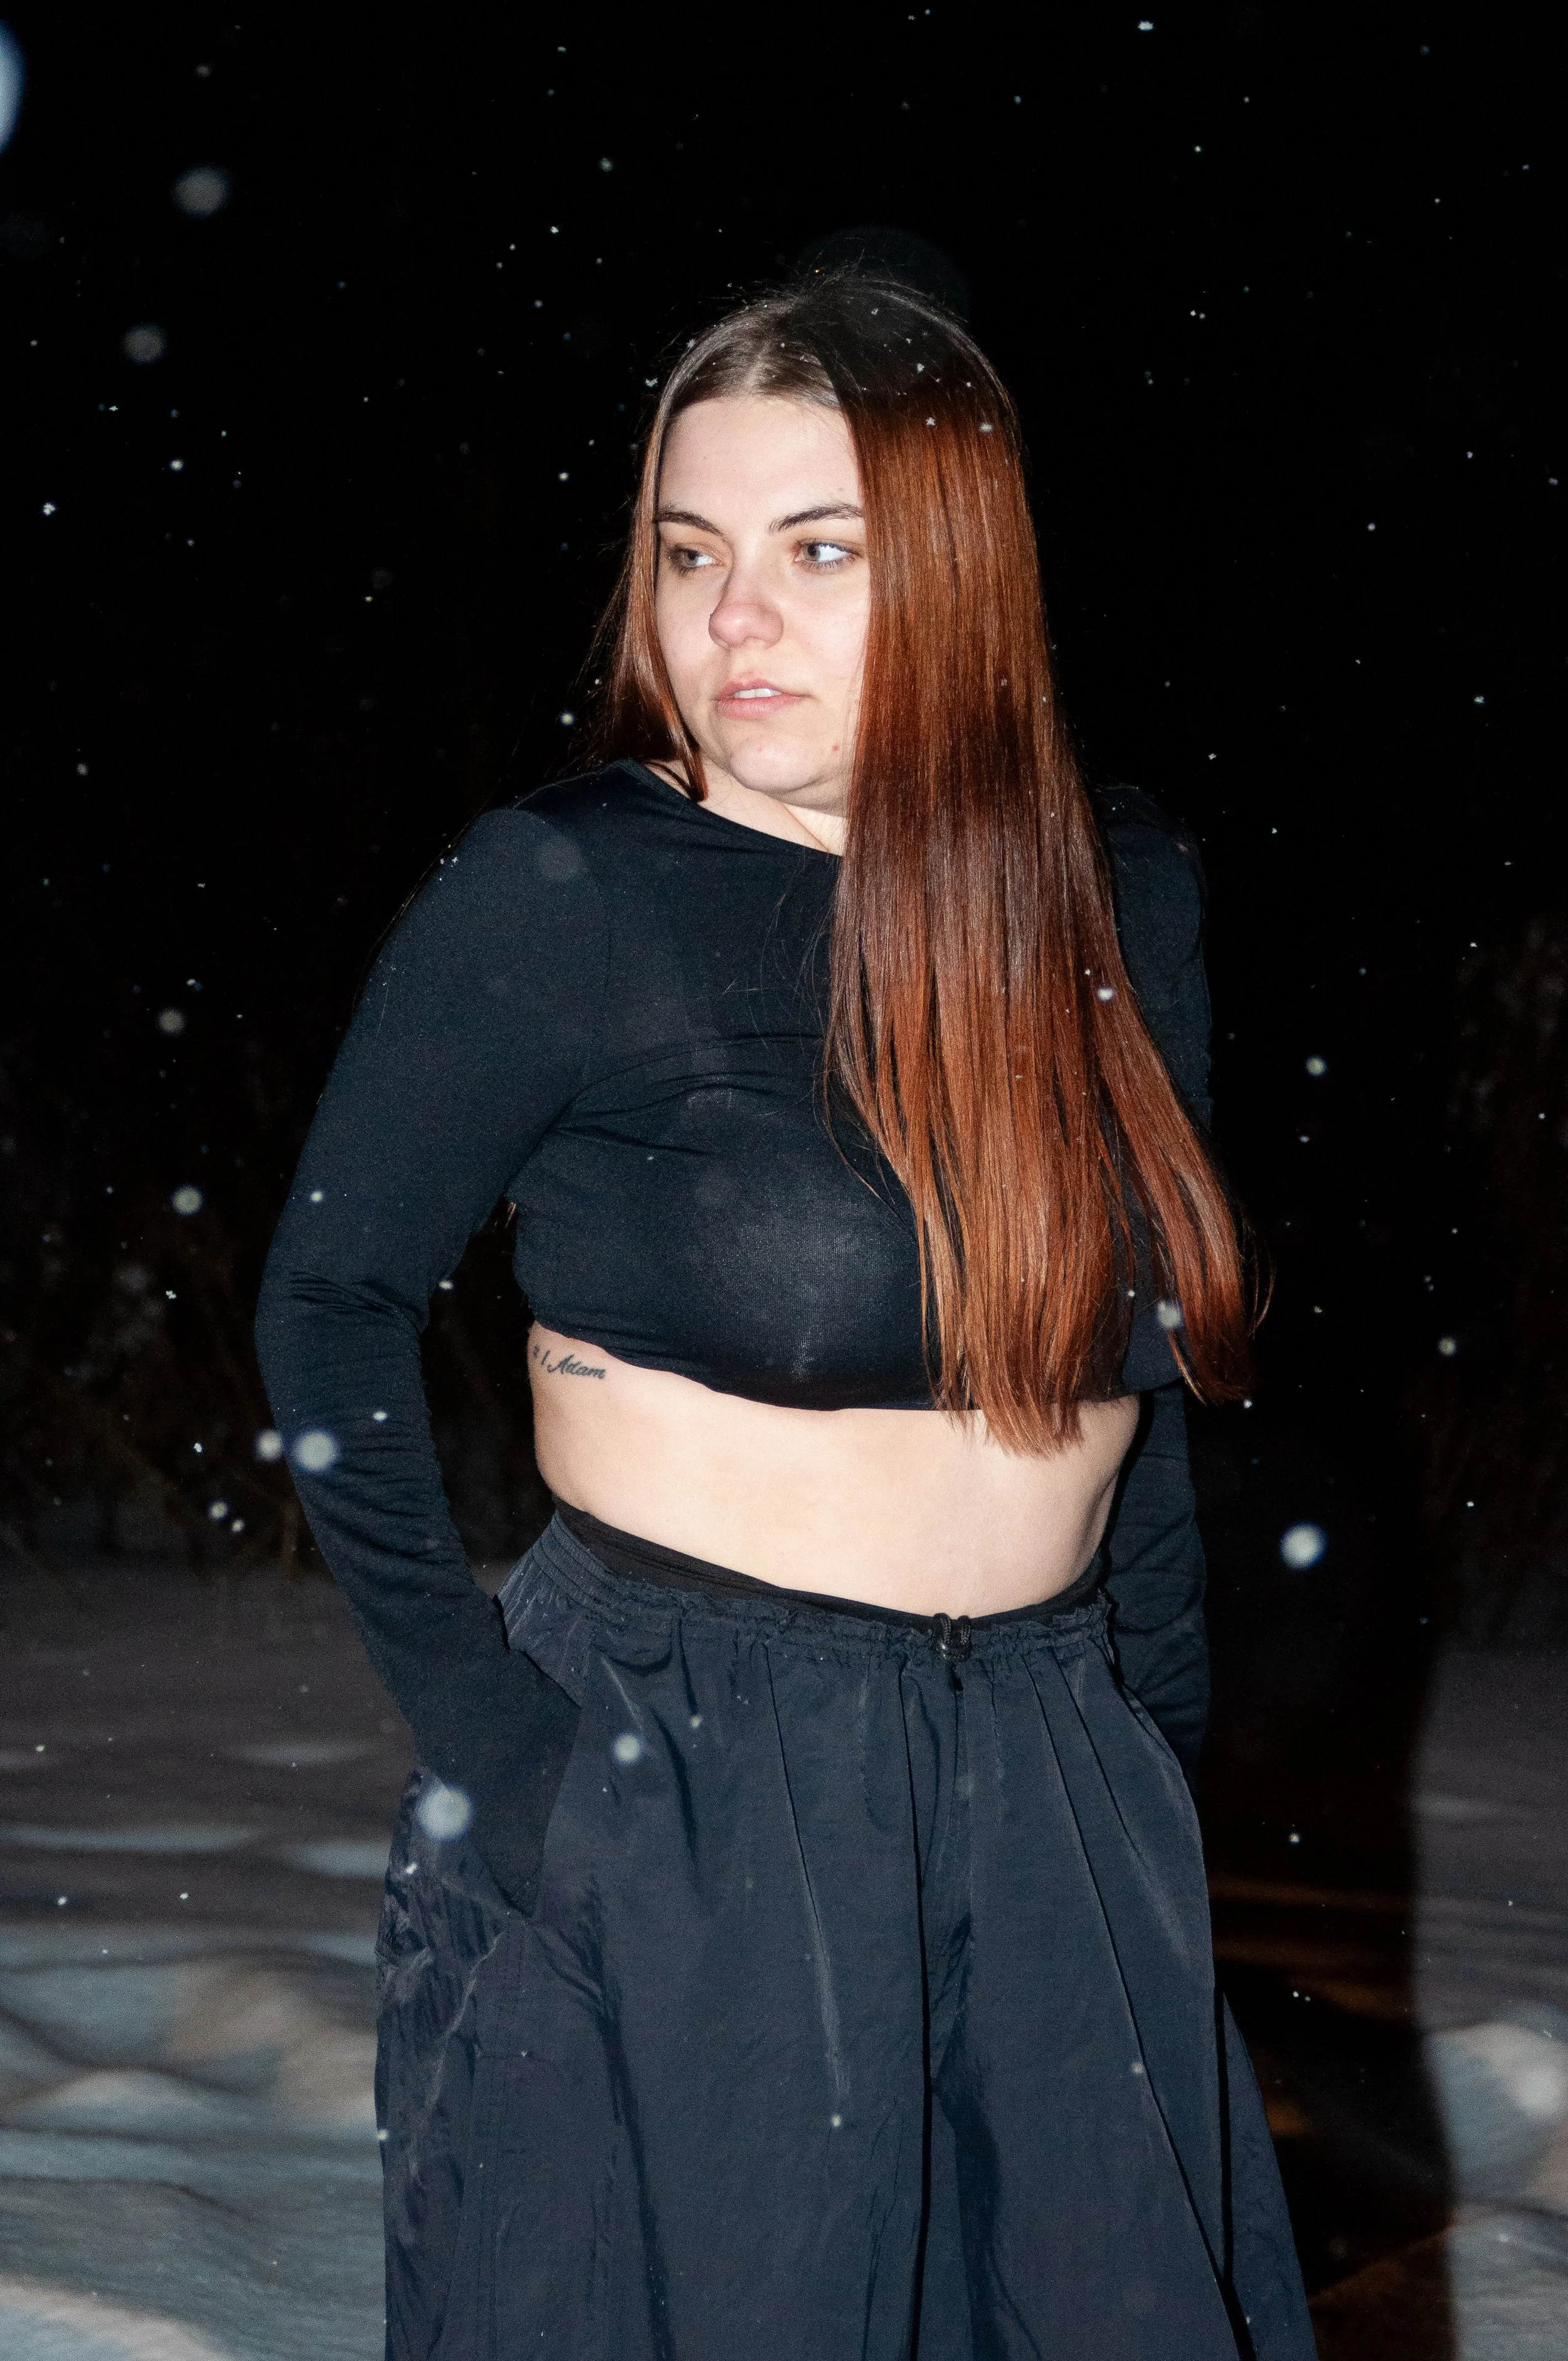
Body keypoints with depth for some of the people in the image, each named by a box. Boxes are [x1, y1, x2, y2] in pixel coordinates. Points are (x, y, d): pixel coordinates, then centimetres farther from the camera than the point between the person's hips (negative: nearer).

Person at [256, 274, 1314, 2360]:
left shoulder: (1127, 901, 3)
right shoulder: (562, 899, -9)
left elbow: (1135, 1355, 12)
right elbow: (336, 1291, -4)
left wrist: (1155, 1729, 9)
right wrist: (473, 1720, -10)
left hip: (1053, 1796, 4)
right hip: (667, 1796, -4)